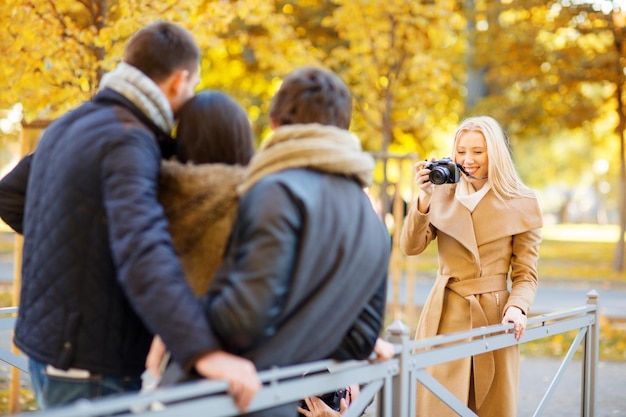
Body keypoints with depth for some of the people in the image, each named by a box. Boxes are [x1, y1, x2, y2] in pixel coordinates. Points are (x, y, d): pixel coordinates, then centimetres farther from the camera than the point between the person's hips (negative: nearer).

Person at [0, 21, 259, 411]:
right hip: (90, 366, -9)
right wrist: (202, 349, -45)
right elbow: (144, 253, -36)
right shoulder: (129, 142, -21)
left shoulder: (68, 126, 8)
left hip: (46, 344, 9)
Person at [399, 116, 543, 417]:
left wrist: (517, 307, -17)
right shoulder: (442, 194, 6)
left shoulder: (522, 205, 1)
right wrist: (425, 198, -15)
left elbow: (525, 274, 2)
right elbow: (411, 247, -5)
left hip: (494, 318, -1)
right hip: (445, 316, 1)